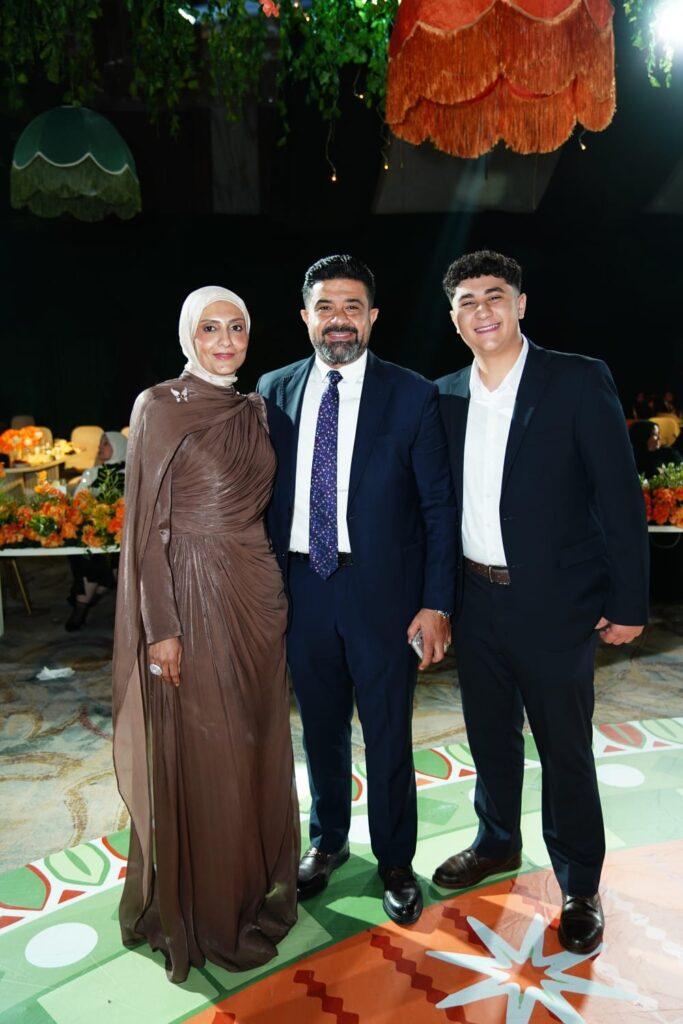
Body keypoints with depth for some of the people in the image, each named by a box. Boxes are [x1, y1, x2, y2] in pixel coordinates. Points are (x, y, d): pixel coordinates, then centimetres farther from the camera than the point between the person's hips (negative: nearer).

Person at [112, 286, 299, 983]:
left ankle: (257, 887, 38)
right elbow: (146, 525, -10)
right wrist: (162, 626, -14)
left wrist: (271, 591, 12)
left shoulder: (255, 412, 11)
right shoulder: (159, 407, -7)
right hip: (193, 592, -6)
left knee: (258, 744, 16)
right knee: (198, 753, 6)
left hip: (257, 593, 6)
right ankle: (204, 913, 28)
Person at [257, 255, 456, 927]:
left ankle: (395, 860, 35)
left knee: (388, 732, 10)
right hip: (302, 587, 3)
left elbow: (438, 506, -4)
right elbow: (264, 493, 7)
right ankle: (327, 841, 43)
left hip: (382, 590, -2)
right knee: (320, 725, 19)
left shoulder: (411, 395, -4)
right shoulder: (274, 390, 5)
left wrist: (436, 603, -9)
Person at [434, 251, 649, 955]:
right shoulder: (445, 396, 5)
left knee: (565, 748, 9)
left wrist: (629, 602, -10)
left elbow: (619, 495, -9)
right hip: (475, 600, 4)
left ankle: (579, 888, 31)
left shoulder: (578, 381, -8)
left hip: (553, 603, -4)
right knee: (489, 735, 20)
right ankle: (497, 843, 44)